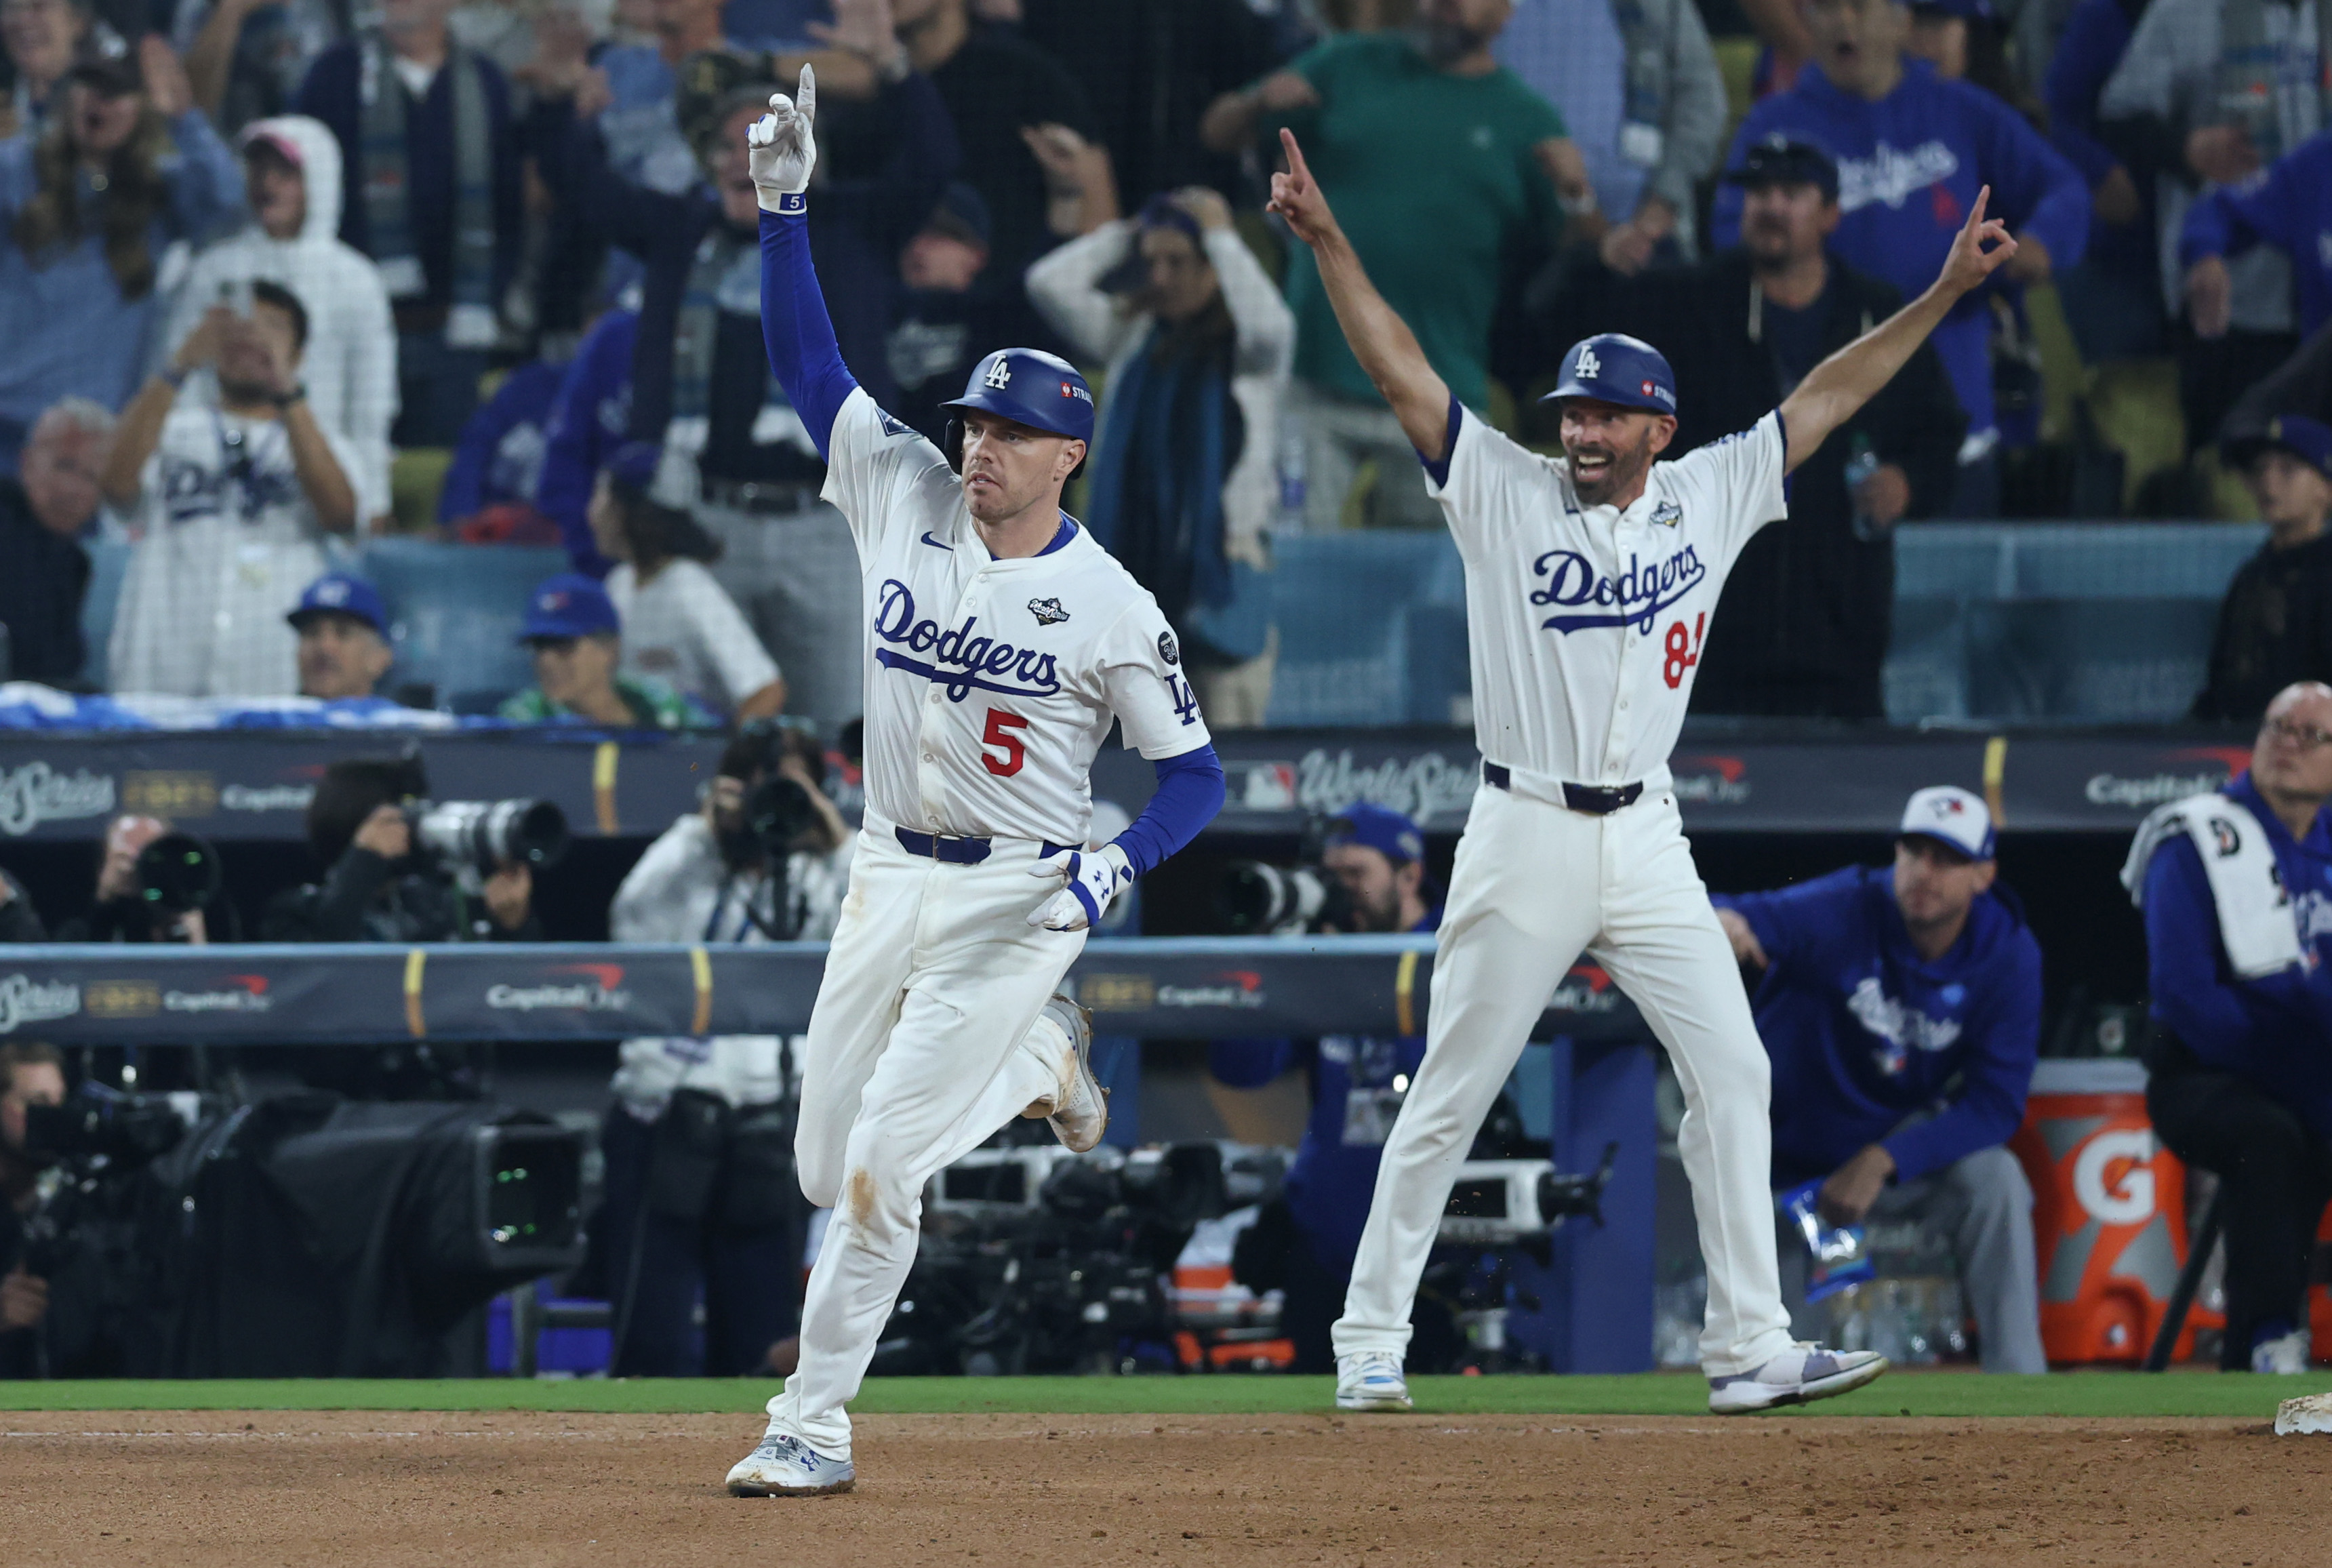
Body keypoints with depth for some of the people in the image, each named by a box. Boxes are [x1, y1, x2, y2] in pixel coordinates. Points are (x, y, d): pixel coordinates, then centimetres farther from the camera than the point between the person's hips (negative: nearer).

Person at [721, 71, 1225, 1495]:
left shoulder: (1112, 606, -11)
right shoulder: (908, 496, 0)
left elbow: (1195, 772, -5)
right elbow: (806, 358, 1)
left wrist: (1121, 863, -23)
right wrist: (784, 204, -10)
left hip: (1017, 899, -6)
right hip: (889, 880, 6)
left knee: (882, 1165, -12)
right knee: (828, 1165, 11)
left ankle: (814, 1428, -3)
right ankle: (1038, 1061, 38)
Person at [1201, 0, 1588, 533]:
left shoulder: (1528, 120, 7)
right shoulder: (1352, 66, 11)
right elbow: (1221, 132, 12)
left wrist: (1576, 194, -16)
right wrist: (1260, 103, -9)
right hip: (1315, 389, 0)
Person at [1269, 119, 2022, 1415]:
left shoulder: (1709, 500, 6)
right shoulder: (1506, 494, -3)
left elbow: (1824, 400, 7)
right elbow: (1404, 372, -10)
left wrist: (1944, 294, 3)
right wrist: (1329, 245, -21)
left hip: (1648, 845, 3)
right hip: (1524, 839, -3)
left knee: (1732, 1072, -3)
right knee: (1450, 1098, 1)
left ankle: (1750, 1350, -1)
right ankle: (1372, 1341, 10)